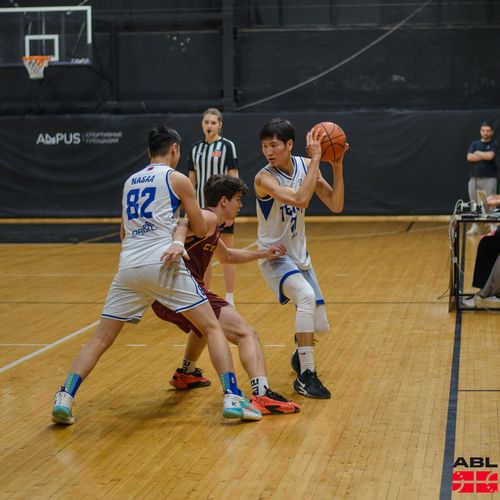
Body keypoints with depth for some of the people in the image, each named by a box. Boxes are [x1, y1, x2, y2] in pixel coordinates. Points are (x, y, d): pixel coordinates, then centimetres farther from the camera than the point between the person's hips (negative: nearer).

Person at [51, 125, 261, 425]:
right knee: (212, 327, 3)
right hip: (162, 265, -4)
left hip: (128, 267, 4)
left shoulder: (130, 182, 23)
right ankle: (233, 399, -8)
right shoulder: (177, 179, 6)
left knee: (101, 339, 11)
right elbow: (201, 230, 11)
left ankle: (65, 398, -3)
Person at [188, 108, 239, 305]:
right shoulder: (195, 149, 9)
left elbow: (234, 178, -8)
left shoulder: (227, 146, -5)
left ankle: (230, 300, 4)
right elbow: (192, 181, 13)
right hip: (201, 207, 5)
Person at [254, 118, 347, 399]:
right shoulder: (265, 178, -23)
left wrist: (337, 167, -19)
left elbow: (336, 206, -9)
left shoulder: (305, 166, -5)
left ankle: (299, 355, 45)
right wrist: (315, 160, -36)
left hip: (300, 256, 6)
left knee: (320, 327, 10)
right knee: (306, 296, -34)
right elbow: (299, 199, -40)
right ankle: (306, 376, -27)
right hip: (274, 257, -6)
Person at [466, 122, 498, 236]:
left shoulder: (494, 144, 2)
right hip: (474, 178, 4)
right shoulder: (474, 143, 11)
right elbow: (469, 157, -4)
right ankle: (475, 226, 14)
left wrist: (477, 153, -2)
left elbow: (490, 156, -17)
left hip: (489, 178, -4)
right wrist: (485, 156, -8)